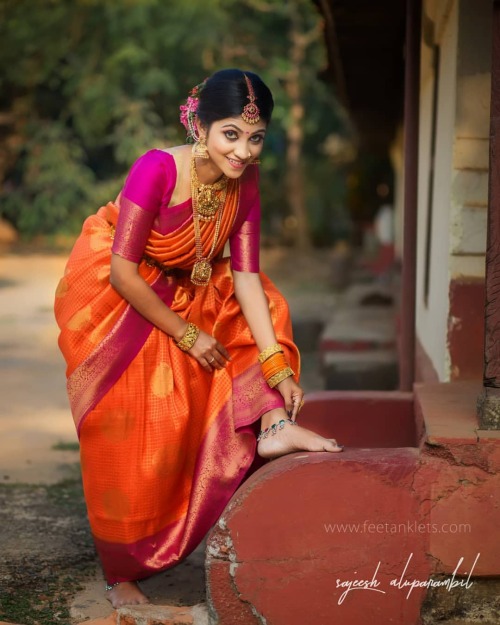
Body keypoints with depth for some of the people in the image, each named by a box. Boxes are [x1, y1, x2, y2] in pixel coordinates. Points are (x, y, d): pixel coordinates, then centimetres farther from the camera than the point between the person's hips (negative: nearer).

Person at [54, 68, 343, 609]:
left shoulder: (244, 183, -14)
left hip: (178, 289, 6)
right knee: (130, 440, -4)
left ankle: (272, 427, -14)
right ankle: (119, 574, 11)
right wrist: (187, 335, -23)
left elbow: (245, 276, -13)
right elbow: (123, 273, -29)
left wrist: (277, 367, -19)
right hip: (111, 299, -6)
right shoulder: (157, 170, -32)